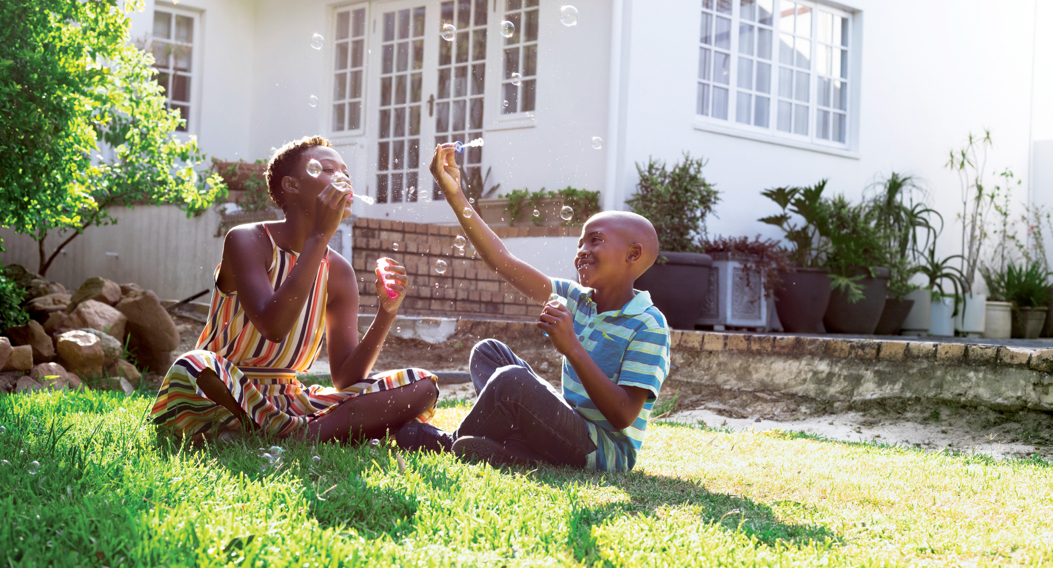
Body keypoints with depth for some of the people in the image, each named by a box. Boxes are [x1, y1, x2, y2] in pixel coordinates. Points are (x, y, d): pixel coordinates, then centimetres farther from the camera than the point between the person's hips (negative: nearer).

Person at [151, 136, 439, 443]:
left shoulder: (339, 272, 3)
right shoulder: (247, 241, -11)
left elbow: (345, 378, -2)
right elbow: (273, 327, -30)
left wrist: (386, 314, -16)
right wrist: (319, 236, -25)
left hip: (288, 402, 5)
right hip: (225, 395, -5)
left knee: (422, 386, -8)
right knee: (193, 369, -41)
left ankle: (298, 438, -25)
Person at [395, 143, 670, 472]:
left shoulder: (649, 326, -13)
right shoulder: (577, 299, 8)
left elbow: (622, 416, -20)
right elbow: (504, 261, 1)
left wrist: (572, 348, -25)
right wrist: (455, 195, -5)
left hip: (605, 453, -8)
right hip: (572, 430, 9)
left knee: (513, 379, -30)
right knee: (488, 351, 9)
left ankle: (450, 444, -2)